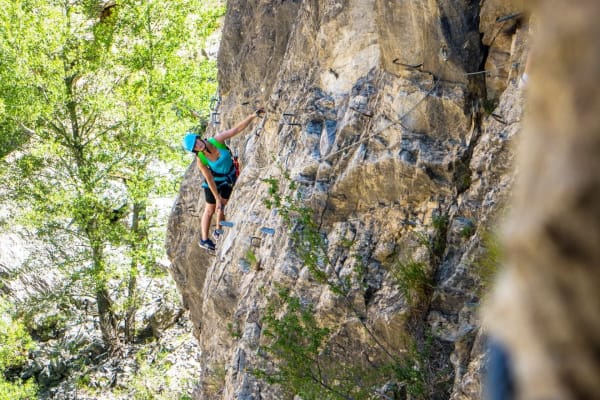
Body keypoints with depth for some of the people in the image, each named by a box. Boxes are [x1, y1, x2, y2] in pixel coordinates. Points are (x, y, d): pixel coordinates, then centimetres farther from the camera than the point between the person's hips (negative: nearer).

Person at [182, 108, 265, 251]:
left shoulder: (217, 140, -29)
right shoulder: (200, 160, -30)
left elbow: (237, 129, -31)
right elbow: (210, 180, -22)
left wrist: (253, 116, -41)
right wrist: (217, 198, -16)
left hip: (229, 176, 3)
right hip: (215, 179, -3)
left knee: (223, 205, 15)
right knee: (210, 210, 7)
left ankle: (218, 231, 37)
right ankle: (204, 240, 22)